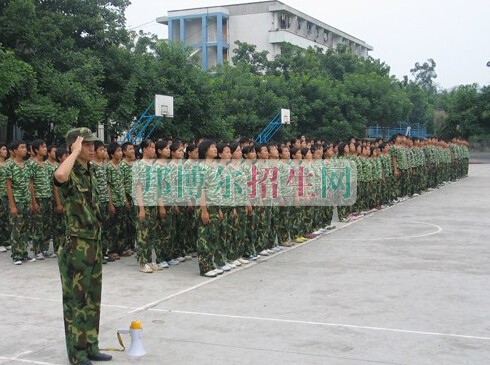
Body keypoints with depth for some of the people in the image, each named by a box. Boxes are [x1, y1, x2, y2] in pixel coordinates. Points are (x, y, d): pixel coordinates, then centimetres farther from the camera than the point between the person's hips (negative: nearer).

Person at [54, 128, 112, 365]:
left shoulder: (88, 172, 11)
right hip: (76, 246, -8)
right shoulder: (70, 174, -14)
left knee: (92, 300, 15)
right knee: (76, 301, 1)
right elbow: (59, 175, -42)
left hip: (94, 244, 8)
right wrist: (75, 151, -26)